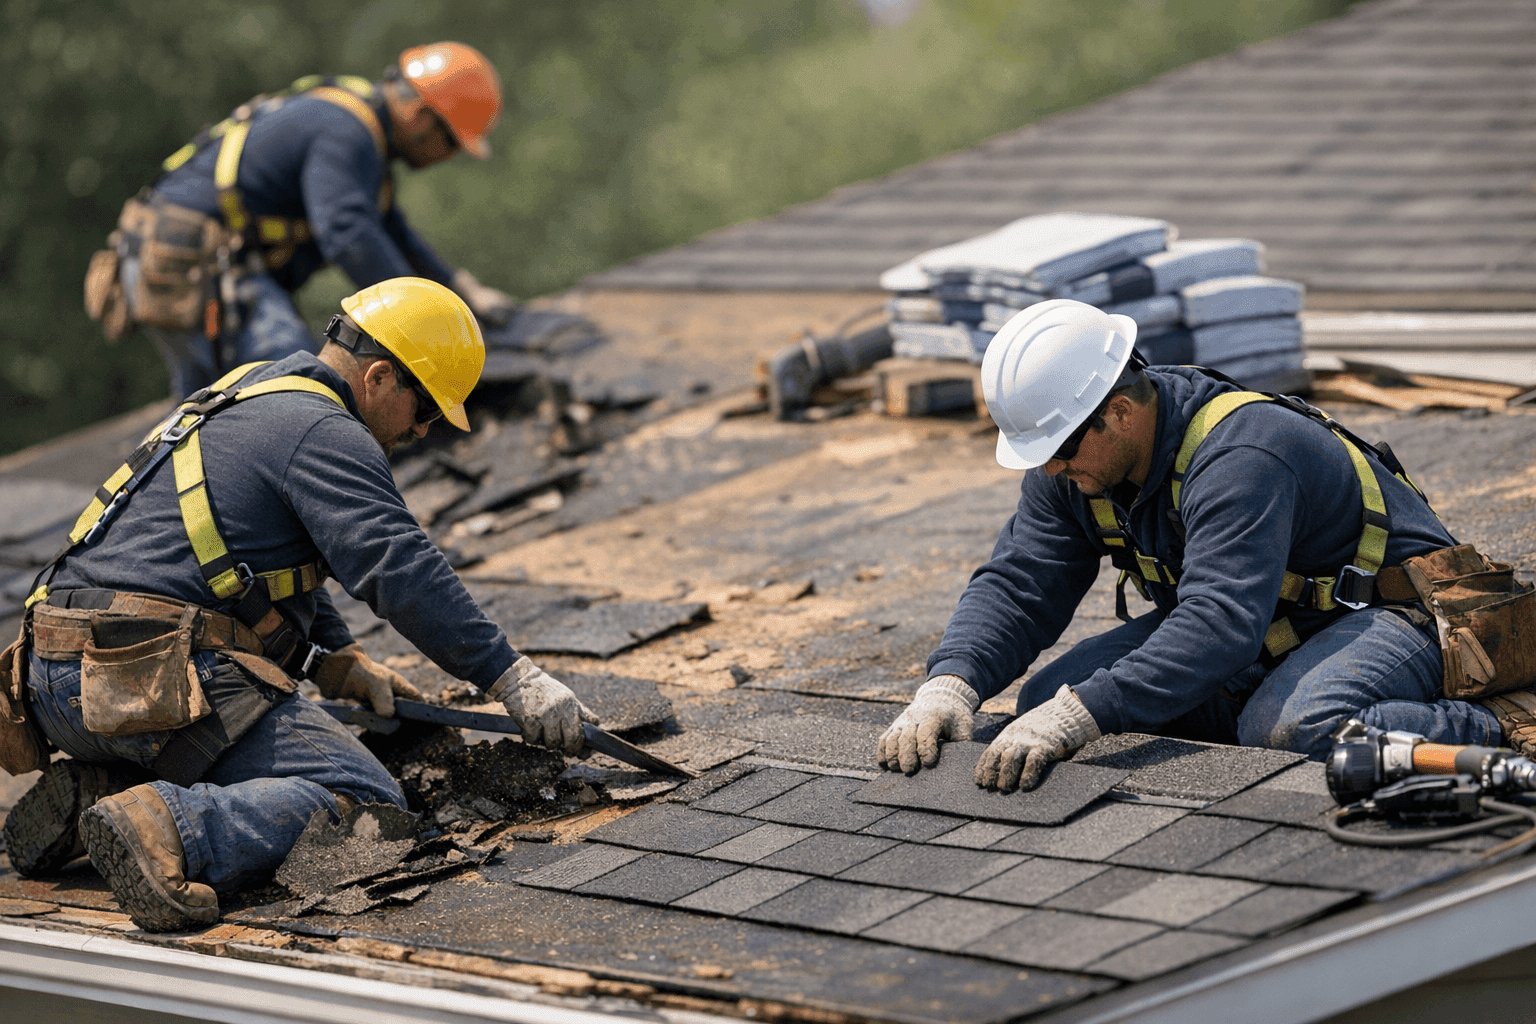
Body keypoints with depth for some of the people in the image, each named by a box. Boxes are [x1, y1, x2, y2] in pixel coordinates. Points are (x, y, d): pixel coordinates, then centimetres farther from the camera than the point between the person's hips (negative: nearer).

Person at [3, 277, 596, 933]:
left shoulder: (249, 400, 27)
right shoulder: (324, 431, -5)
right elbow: (401, 571, -14)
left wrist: (339, 662, 25)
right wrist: (516, 682, -12)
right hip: (161, 676, -10)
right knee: (361, 802, -15)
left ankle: (93, 794, 7)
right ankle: (171, 832, -34)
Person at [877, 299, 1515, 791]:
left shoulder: (1242, 458, -34)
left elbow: (1221, 625, -45)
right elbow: (1016, 587, -7)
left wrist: (1077, 716, -55)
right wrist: (951, 683, -29)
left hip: (1386, 611, -9)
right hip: (1266, 633, 9)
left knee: (1293, 728, -42)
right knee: (1047, 699, -8)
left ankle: (1484, 732, -18)